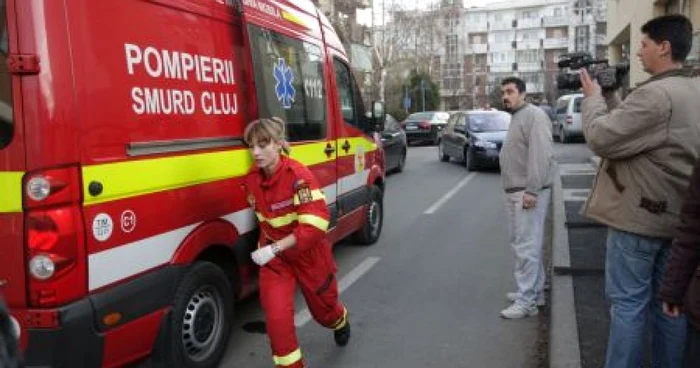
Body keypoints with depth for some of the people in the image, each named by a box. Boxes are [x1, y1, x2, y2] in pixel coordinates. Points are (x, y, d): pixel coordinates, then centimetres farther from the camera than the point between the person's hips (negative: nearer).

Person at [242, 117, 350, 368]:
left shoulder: (298, 176, -27)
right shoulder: (252, 180, -8)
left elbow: (316, 225, -32)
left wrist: (274, 248, -32)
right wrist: (266, 245, 3)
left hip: (309, 255, -3)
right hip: (274, 256, 3)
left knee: (323, 310, 19)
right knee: (277, 317, -12)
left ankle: (341, 322, 58)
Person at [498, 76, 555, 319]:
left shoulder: (533, 115, -13)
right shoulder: (516, 117, 19)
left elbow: (541, 155, -22)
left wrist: (532, 190, -25)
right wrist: (512, 190, 17)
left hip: (527, 192, -10)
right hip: (514, 192, 10)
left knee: (526, 246, -7)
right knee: (523, 244, 16)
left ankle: (527, 302, -2)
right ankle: (535, 291, 27)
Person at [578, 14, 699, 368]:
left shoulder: (655, 94, -21)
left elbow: (601, 138, -18)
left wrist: (593, 97, -4)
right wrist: (609, 96, 9)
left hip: (639, 215, -9)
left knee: (628, 304, 0)